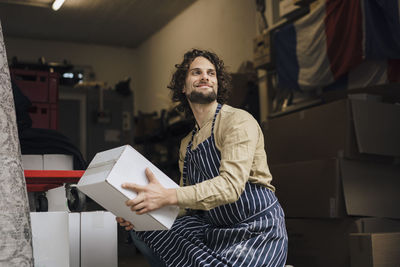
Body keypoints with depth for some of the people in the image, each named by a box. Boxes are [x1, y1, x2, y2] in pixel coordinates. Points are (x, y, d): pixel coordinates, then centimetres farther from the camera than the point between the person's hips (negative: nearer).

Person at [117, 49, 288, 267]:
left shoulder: (238, 121, -9)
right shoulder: (187, 144, 15)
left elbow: (231, 185, -22)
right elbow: (187, 203, 13)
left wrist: (167, 196, -31)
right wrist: (140, 213, -4)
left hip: (258, 232, -7)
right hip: (213, 230, 7)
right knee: (145, 228, -11)